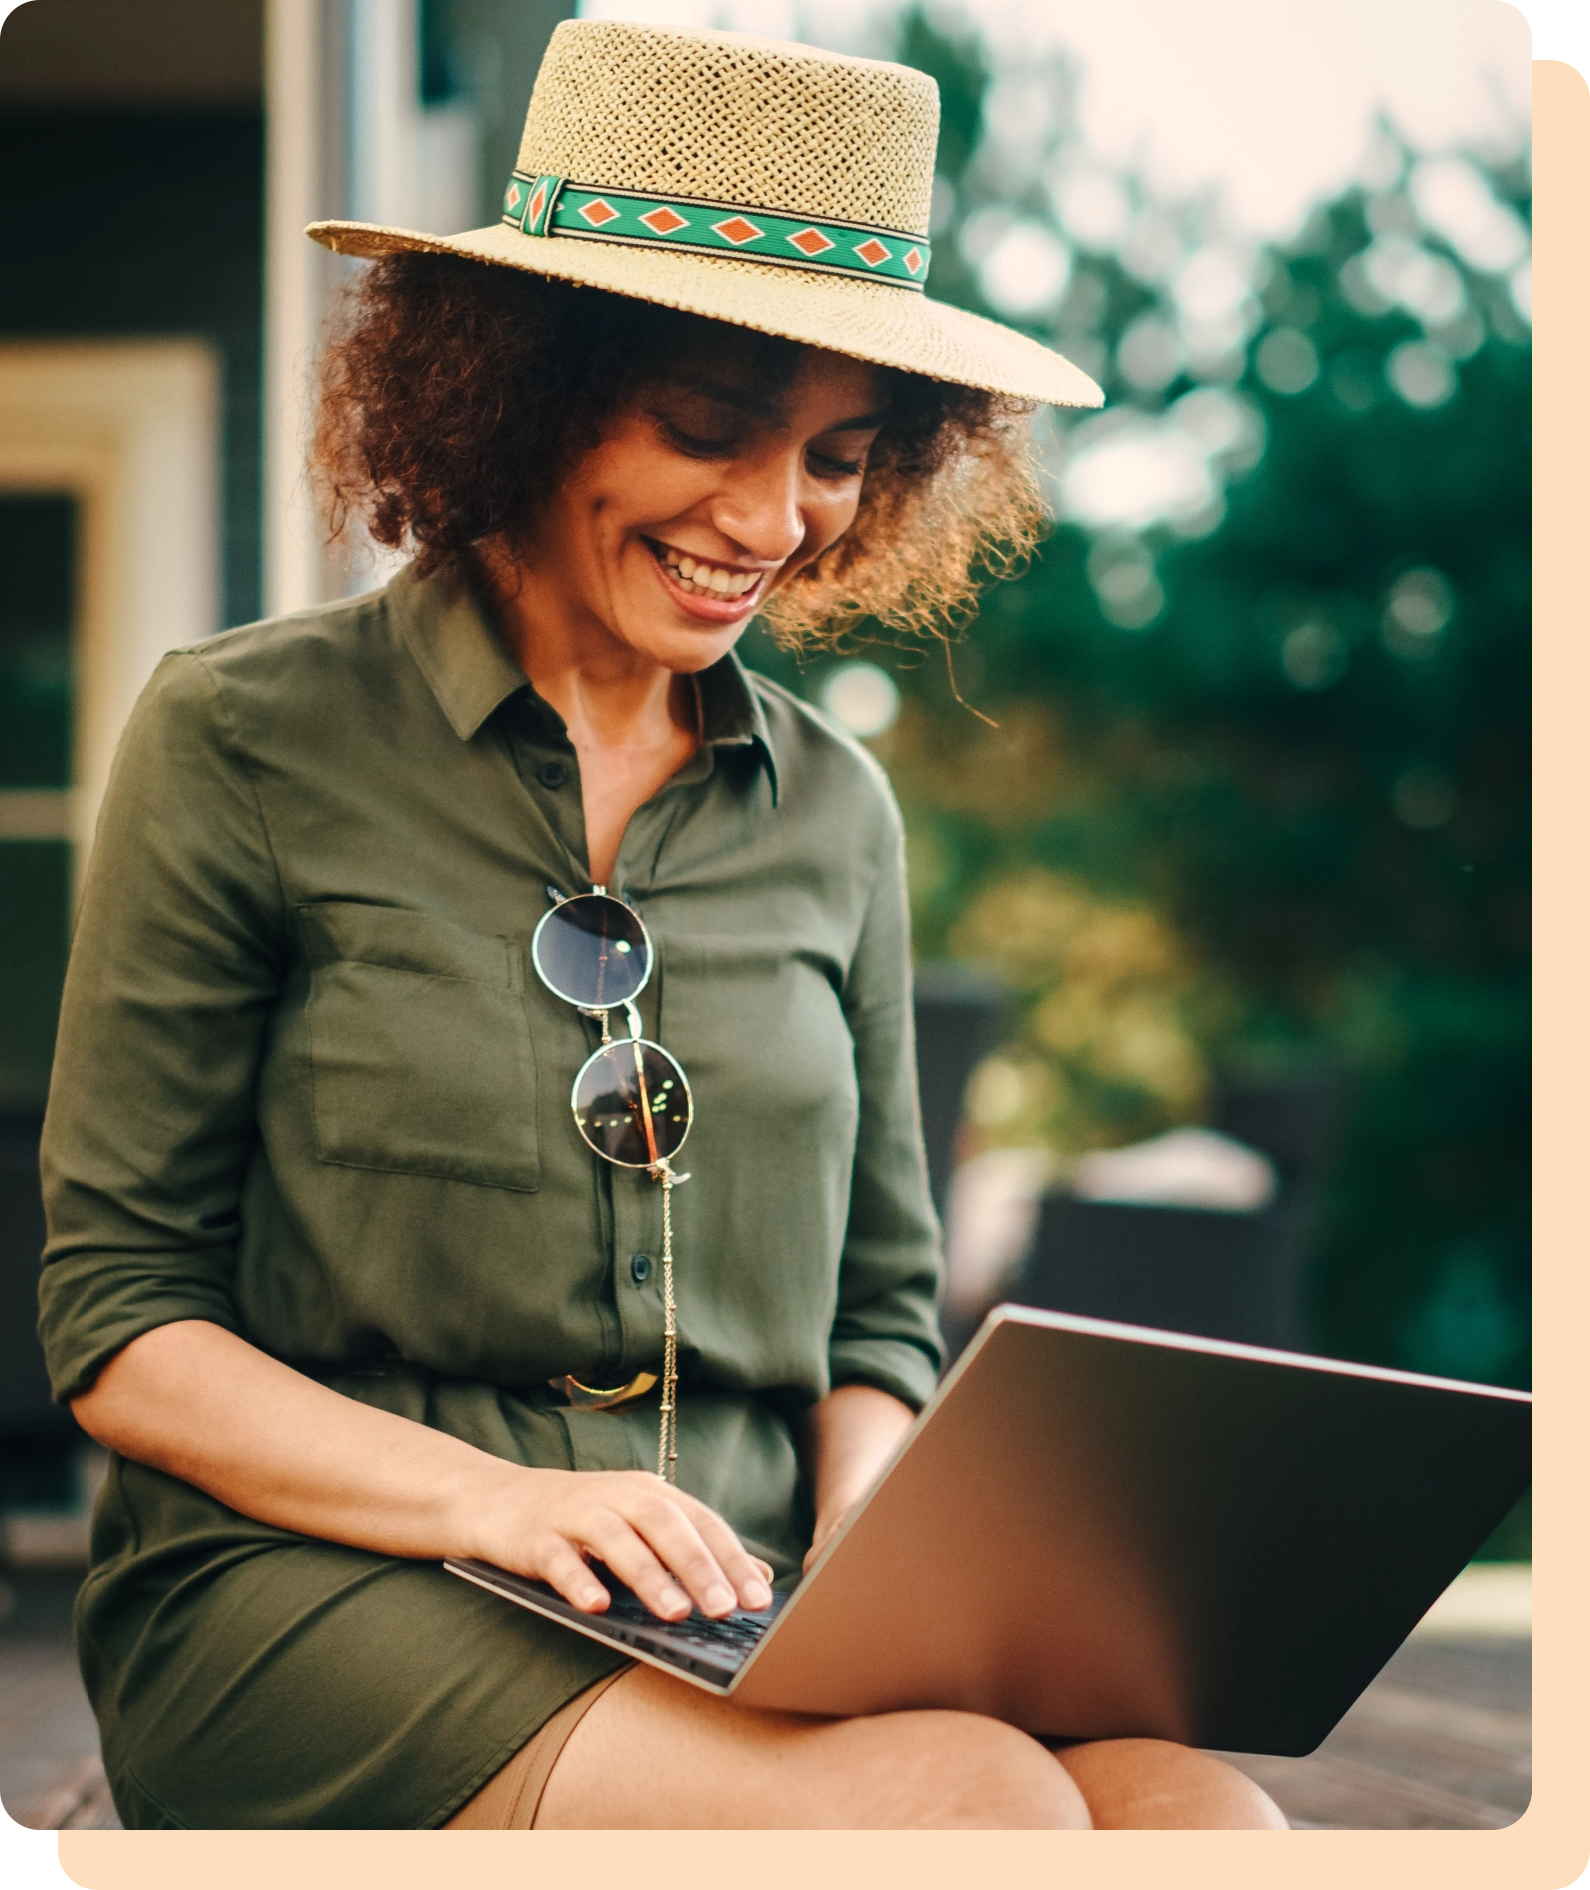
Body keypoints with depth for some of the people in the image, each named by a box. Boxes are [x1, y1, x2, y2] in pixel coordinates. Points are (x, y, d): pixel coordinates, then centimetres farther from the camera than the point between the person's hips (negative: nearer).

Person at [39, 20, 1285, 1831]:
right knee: (979, 1806, -32)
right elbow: (118, 1321, 0)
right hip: (314, 1597, -4)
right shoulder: (244, 744, 0)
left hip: (739, 1621, 5)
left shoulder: (833, 811, 14)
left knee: (1197, 1810, -28)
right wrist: (489, 1498, -16)